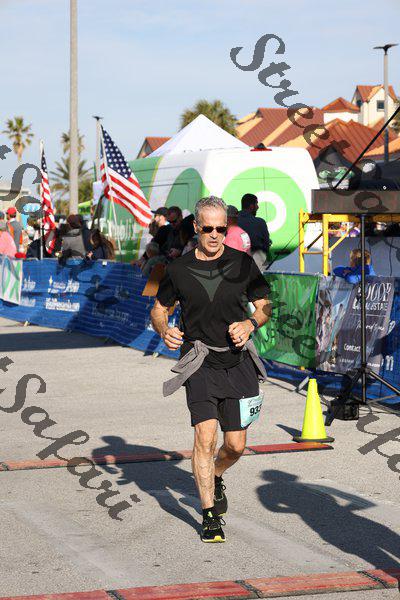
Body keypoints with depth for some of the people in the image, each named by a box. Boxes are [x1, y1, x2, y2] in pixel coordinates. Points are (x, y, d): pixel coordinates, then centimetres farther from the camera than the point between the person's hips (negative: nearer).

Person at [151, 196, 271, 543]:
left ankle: (215, 478, 39)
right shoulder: (179, 270, 0)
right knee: (205, 437, -15)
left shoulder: (242, 263, 1)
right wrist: (165, 331, -11)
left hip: (238, 361, 2)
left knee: (235, 446, 4)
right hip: (200, 363, -1)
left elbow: (265, 305, 9)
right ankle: (211, 515, -5)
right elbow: (159, 309, 11)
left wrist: (250, 324, -12)